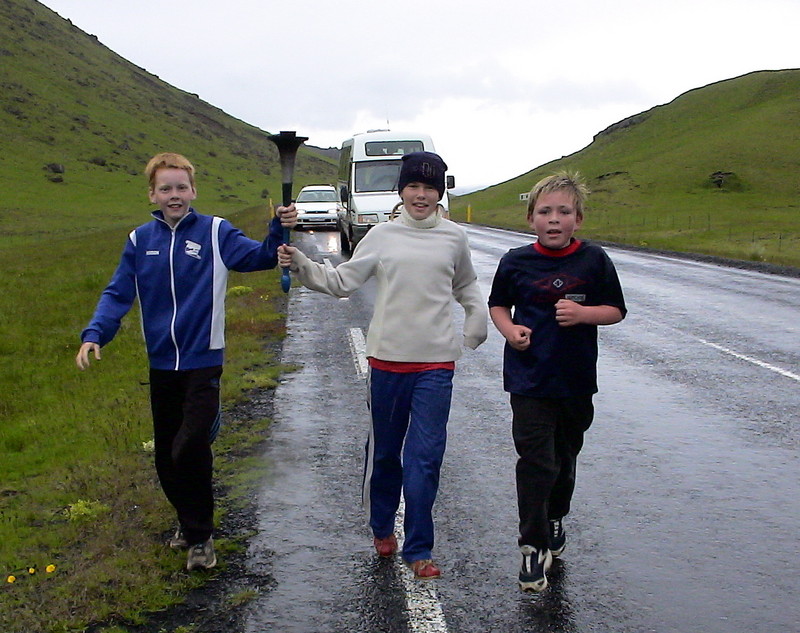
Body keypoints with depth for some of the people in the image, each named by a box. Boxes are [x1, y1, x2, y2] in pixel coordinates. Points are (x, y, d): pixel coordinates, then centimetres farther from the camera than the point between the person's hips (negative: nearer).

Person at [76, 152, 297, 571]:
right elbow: (118, 295, 4)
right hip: (161, 364, 4)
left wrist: (279, 230, -30)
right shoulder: (140, 240, 4)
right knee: (166, 455, 13)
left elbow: (259, 257, -10)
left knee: (190, 448, -15)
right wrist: (94, 334, -11)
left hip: (203, 362, -4)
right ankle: (188, 522, 35)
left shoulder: (215, 233, -4)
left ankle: (200, 536, 3)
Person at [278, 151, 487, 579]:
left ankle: (418, 549, 9)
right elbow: (341, 281, -2)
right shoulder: (382, 236, 1)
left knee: (425, 456, -3)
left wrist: (477, 320, 10)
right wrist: (302, 266, -15)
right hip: (387, 357, 0)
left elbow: (465, 287, 21)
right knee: (385, 448, 13)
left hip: (436, 361, 0)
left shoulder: (454, 238, 4)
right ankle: (382, 527, 34)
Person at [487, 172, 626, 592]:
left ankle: (555, 519, 43)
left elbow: (615, 310, 2)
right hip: (529, 379, -2)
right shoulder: (516, 262, -4)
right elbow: (497, 305, 10)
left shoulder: (594, 261, -4)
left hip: (576, 379, 2)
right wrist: (510, 329, -10)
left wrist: (583, 313, -17)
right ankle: (534, 546, 4)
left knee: (565, 456, 18)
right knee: (536, 461, -7)